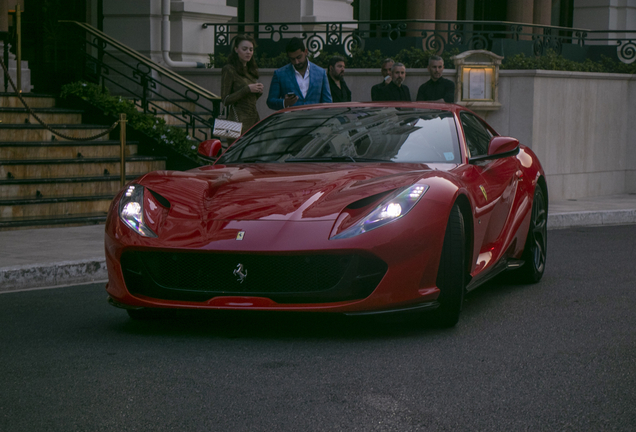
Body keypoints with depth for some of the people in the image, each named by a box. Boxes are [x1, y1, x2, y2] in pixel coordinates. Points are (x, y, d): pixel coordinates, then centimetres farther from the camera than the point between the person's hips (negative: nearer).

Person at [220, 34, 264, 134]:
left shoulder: (252, 70, 18)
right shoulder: (229, 70, -3)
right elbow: (225, 100, -7)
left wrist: (259, 91, 3)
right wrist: (247, 89, -13)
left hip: (254, 117, 6)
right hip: (239, 119, -6)